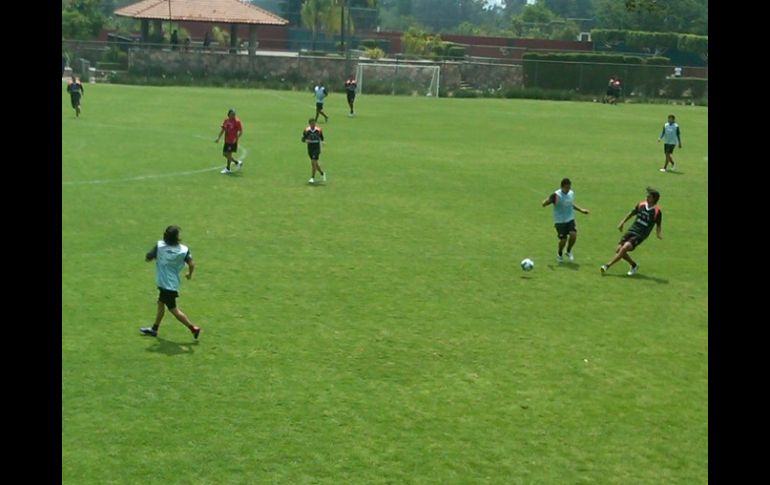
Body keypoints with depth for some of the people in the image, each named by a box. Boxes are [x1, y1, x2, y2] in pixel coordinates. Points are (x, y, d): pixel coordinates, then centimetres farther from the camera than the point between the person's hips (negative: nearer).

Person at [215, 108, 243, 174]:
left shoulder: (237, 121, -11)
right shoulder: (226, 120, 8)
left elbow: (241, 131, -11)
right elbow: (223, 130, 15)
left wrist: (236, 139, -20)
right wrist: (218, 138, 12)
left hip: (233, 141, -7)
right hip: (227, 140, 7)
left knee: (229, 154, -5)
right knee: (224, 154, 10)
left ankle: (228, 169, 9)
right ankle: (238, 162, 26)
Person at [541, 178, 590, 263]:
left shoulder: (571, 193, 4)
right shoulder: (556, 195, -16)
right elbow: (544, 204, -16)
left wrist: (581, 210, 24)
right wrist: (550, 200, -37)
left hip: (570, 219, 4)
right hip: (560, 221, -4)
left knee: (573, 235, -16)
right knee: (563, 239, -6)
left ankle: (569, 251, 11)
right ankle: (559, 254, 26)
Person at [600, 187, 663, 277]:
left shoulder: (657, 211, -9)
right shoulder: (641, 205, 3)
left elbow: (658, 225, 3)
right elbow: (632, 213, 20)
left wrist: (659, 233, -16)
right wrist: (622, 223, 21)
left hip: (640, 235, -5)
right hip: (631, 230, 5)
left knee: (624, 248, -24)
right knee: (618, 249, -5)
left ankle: (607, 266, -20)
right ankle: (634, 265, 18)